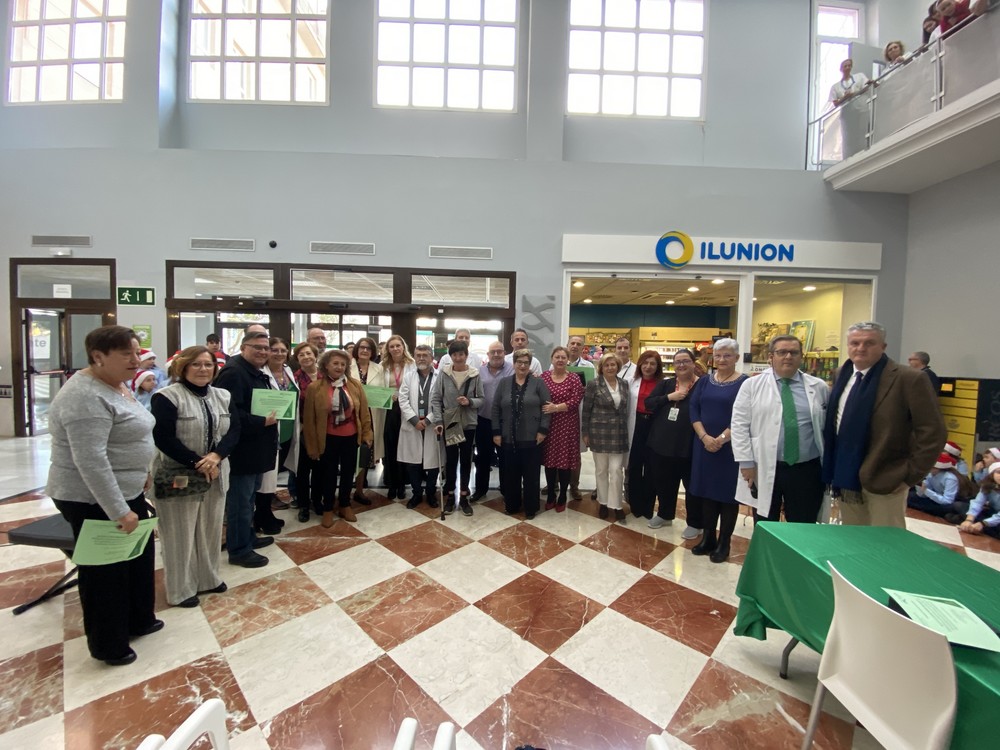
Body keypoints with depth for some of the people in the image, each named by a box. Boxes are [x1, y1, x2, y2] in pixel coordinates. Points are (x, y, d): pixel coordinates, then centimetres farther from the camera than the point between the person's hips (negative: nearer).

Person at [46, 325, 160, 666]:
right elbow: (90, 461, -27)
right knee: (105, 571, 8)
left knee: (138, 557, 20)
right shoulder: (86, 396, -24)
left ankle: (138, 620, 38)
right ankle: (108, 645, 28)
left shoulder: (117, 386, 7)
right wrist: (118, 510, -25)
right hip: (95, 500, -9)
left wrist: (141, 472, 17)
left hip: (126, 491, 9)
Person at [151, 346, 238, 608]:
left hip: (215, 475, 6)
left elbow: (234, 430, 1)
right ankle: (181, 589, 24)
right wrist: (197, 464, -19)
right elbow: (163, 438, -17)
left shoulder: (223, 396, 6)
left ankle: (208, 578, 33)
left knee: (210, 529, 16)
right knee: (180, 534, 7)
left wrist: (216, 456, -16)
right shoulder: (166, 397, -12)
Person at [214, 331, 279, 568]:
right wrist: (263, 421, -23)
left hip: (256, 449, 10)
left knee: (249, 497, 21)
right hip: (241, 450, -10)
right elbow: (230, 413, -28)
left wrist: (273, 413, 9)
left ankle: (247, 537, 35)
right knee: (240, 500, 1)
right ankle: (239, 550, 14)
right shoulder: (233, 372, -18)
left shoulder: (257, 373, 15)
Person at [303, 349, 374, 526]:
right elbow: (309, 419, -7)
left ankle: (345, 505, 37)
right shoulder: (314, 388, -11)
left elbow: (364, 411, 1)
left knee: (348, 472, 16)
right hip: (328, 439, -2)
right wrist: (312, 445, -5)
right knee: (329, 474, 13)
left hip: (351, 437, 2)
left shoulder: (355, 385, -5)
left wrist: (366, 434, 0)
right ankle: (328, 509, 33)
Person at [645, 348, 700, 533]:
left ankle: (695, 523, 29)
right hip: (662, 442, 4)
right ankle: (665, 514, 39)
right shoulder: (665, 384, 7)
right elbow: (648, 403, -1)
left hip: (689, 445, -4)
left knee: (692, 484, 11)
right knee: (663, 482, 18)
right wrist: (669, 397, -14)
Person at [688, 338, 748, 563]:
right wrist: (704, 437, -12)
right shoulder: (704, 381, 8)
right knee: (706, 491, 11)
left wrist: (721, 439, -18)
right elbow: (693, 409, 1)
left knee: (728, 493, 6)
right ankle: (708, 538, 25)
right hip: (704, 445, 4)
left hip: (730, 447, -4)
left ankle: (723, 543, 21)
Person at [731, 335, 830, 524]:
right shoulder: (752, 385, -1)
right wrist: (746, 462, -9)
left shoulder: (820, 387, 6)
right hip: (764, 469, -2)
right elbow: (739, 425, -5)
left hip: (807, 470, 2)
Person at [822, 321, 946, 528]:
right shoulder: (843, 374, 5)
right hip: (845, 477, 5)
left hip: (883, 481, -5)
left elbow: (933, 433, -12)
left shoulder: (909, 379, -12)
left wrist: (910, 476, -12)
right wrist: (832, 466, 10)